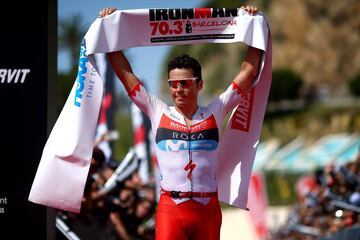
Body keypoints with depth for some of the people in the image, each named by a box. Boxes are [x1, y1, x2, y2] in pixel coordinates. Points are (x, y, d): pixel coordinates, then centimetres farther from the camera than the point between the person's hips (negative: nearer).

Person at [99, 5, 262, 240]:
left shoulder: (214, 113, 8)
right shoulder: (158, 112, 8)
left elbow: (248, 72, 10)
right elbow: (125, 73, 9)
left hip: (208, 209, 2)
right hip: (170, 209, -1)